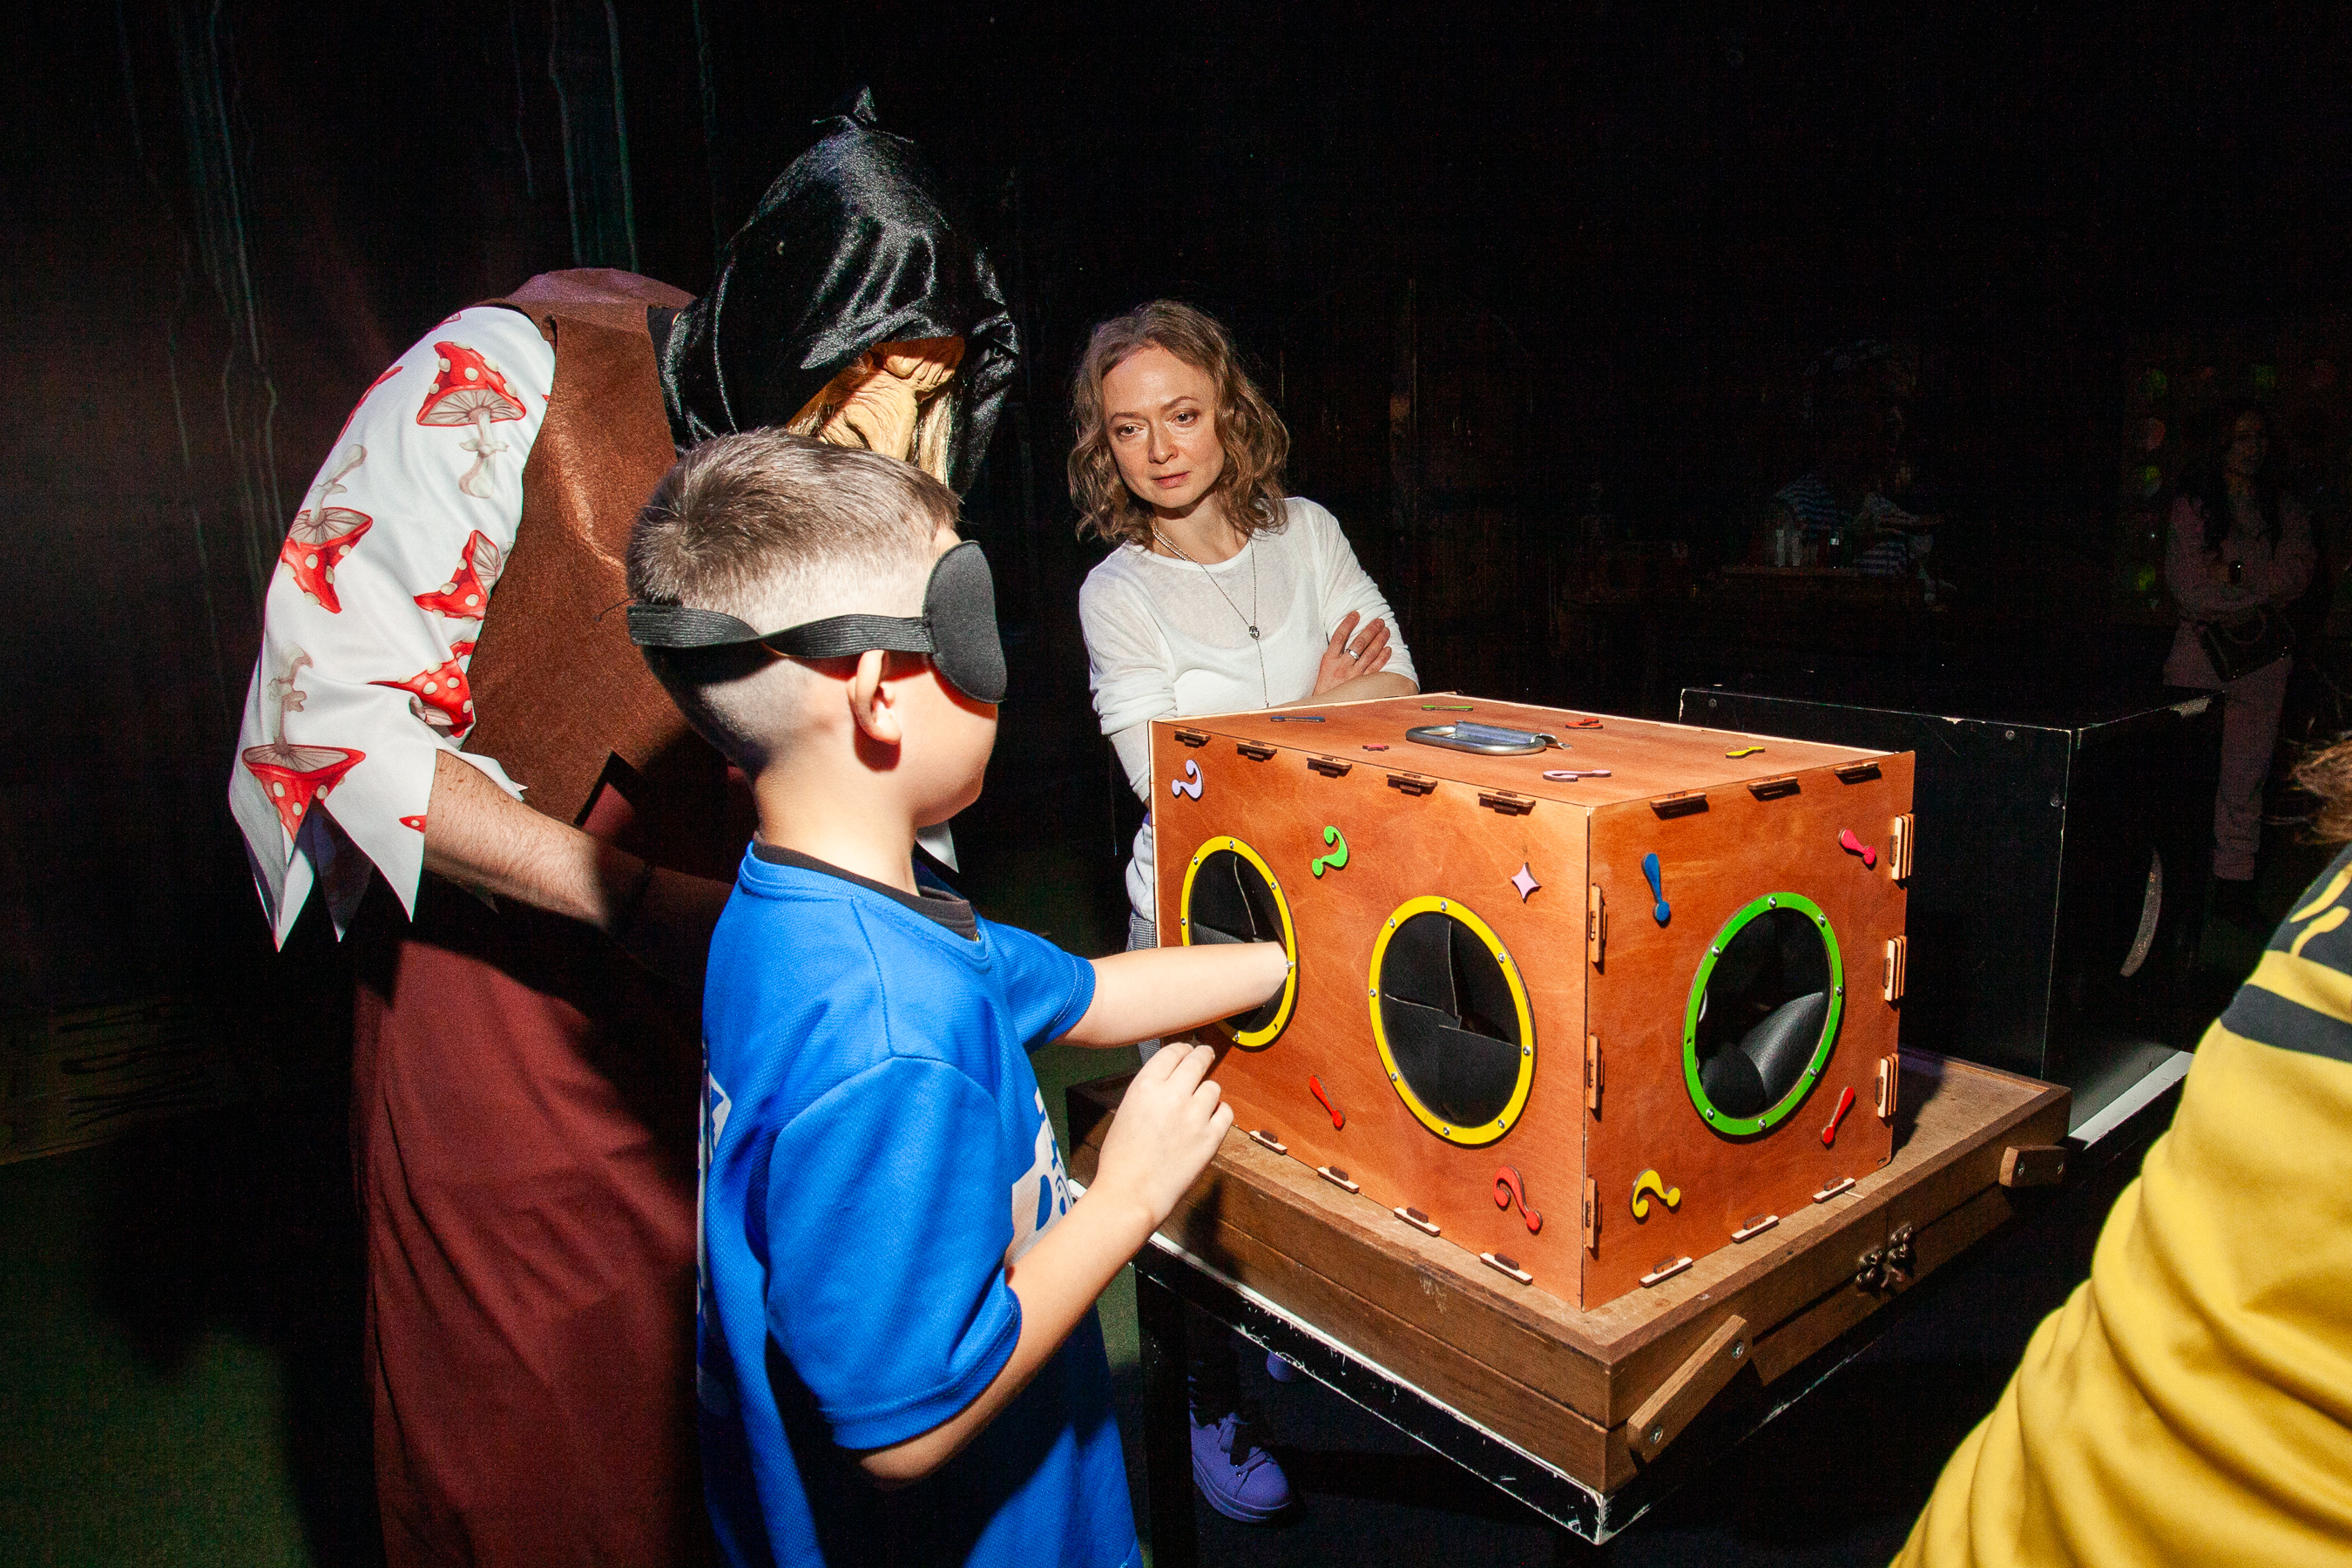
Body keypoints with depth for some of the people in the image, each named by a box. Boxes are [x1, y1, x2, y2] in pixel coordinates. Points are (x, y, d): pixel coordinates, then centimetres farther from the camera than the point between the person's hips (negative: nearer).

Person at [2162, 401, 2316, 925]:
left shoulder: (2287, 512, 14)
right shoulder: (2191, 507, 4)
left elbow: (2294, 577, -1)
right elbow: (2185, 583, -6)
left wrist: (2230, 574, -11)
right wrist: (2257, 585, -7)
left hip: (2262, 654, 3)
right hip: (2201, 651, -3)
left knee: (2246, 773, 3)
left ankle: (2233, 883, 9)